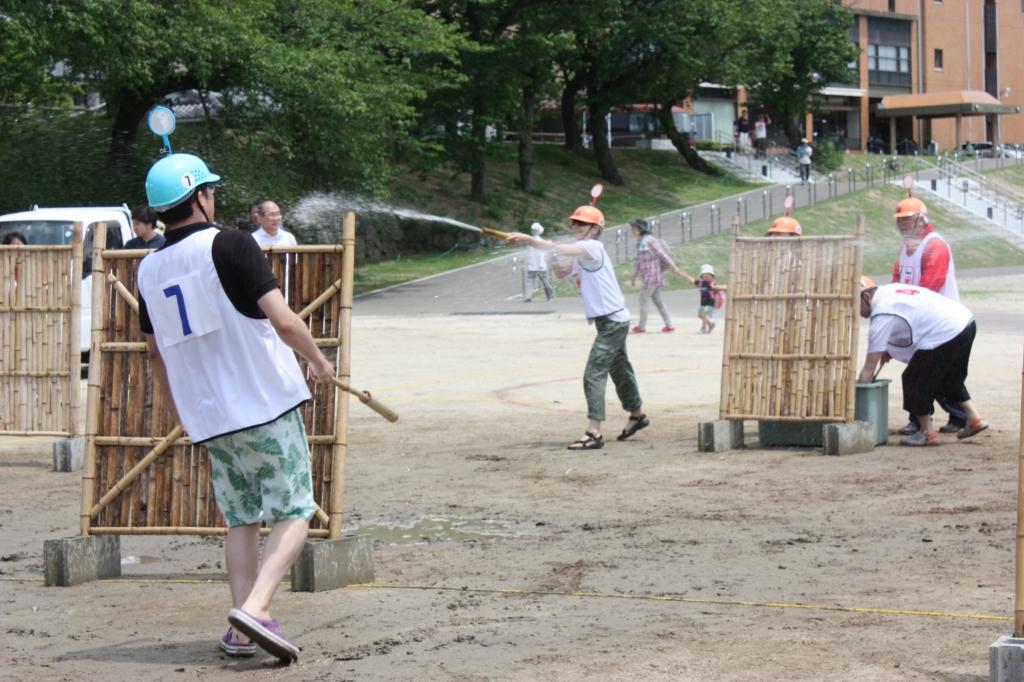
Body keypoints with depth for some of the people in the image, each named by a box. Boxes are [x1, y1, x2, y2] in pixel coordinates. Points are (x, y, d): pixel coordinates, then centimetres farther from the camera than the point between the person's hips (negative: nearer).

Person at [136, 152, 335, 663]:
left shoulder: (149, 270, 9)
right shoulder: (228, 245, -10)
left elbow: (156, 352, 18)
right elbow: (282, 320, -16)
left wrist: (183, 415, 30)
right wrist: (319, 362, 1)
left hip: (208, 416, 6)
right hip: (267, 405, -6)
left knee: (241, 520, 14)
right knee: (293, 513, 0)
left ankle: (241, 632, 6)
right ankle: (254, 608, -18)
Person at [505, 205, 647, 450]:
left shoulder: (593, 247, -15)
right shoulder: (580, 252, 14)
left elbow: (564, 249, -31)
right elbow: (561, 271, 18)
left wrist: (529, 239, -37)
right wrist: (550, 253, -2)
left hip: (612, 321, -10)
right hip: (612, 321, 10)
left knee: (594, 374, -17)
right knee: (620, 370, 24)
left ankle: (594, 432, -22)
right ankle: (637, 415, 43)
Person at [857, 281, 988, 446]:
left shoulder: (881, 315, -13)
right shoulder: (891, 289, 13)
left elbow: (869, 368, -11)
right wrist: (889, 348, 17)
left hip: (948, 334, -10)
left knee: (914, 380, 3)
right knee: (951, 378, 29)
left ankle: (927, 433, 14)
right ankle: (974, 418, 32)